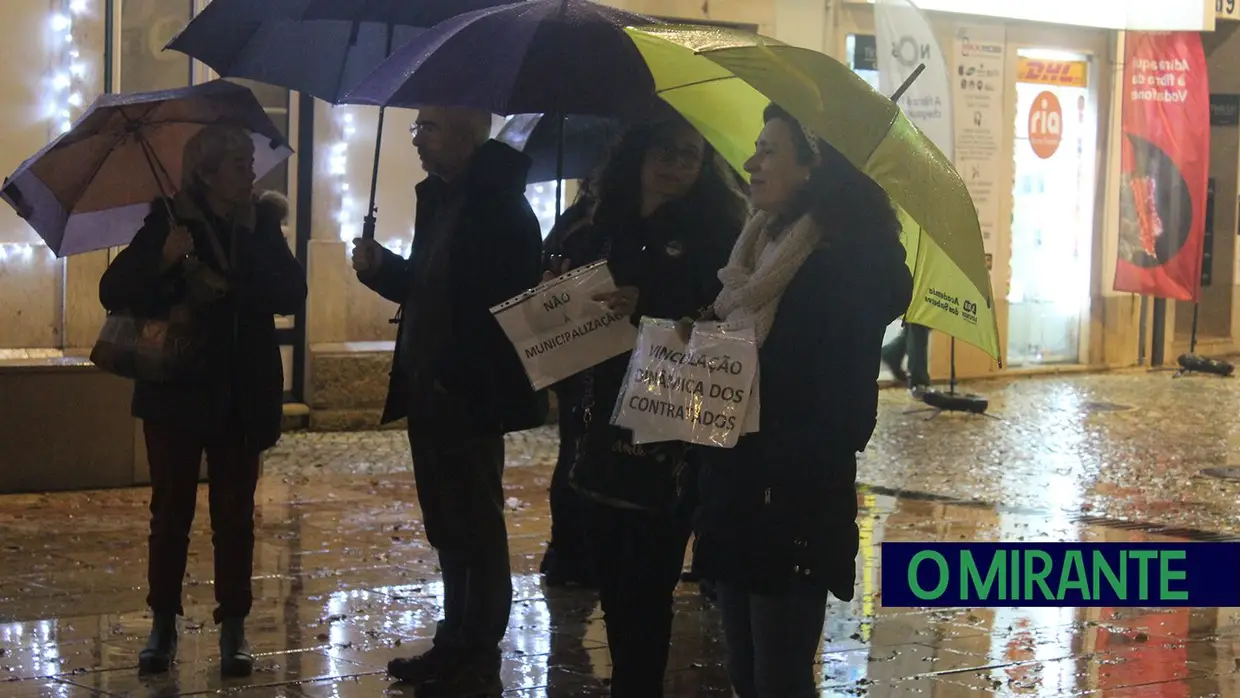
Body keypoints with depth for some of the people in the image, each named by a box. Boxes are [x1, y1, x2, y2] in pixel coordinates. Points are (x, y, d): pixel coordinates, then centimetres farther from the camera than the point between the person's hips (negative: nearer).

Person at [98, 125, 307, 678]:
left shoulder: (261, 226, 3)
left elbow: (292, 296, -8)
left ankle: (233, 628, 12)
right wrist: (164, 262, -25)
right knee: (171, 510, 5)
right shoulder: (169, 222, -4)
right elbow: (113, 292, -10)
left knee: (235, 513, 5)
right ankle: (163, 626, 14)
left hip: (242, 397, 2)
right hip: (177, 389, -2)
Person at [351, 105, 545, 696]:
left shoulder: (501, 206, -16)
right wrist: (380, 266, 1)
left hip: (469, 399, -9)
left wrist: (458, 378, -22)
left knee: (477, 533, 2)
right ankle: (455, 644, 29)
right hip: (428, 394, 9)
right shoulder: (436, 197, 11)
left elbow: (513, 301, -20)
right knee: (448, 530, 17)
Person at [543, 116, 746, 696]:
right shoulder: (594, 222, 12)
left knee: (646, 587, -3)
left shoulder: (711, 234, -2)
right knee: (610, 578, 12)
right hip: (595, 429, 5)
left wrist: (646, 310, -21)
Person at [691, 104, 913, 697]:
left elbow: (845, 407, -19)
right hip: (736, 493, 8)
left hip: (792, 505, -8)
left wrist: (780, 474, -18)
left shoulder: (844, 264, -14)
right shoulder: (759, 248, 12)